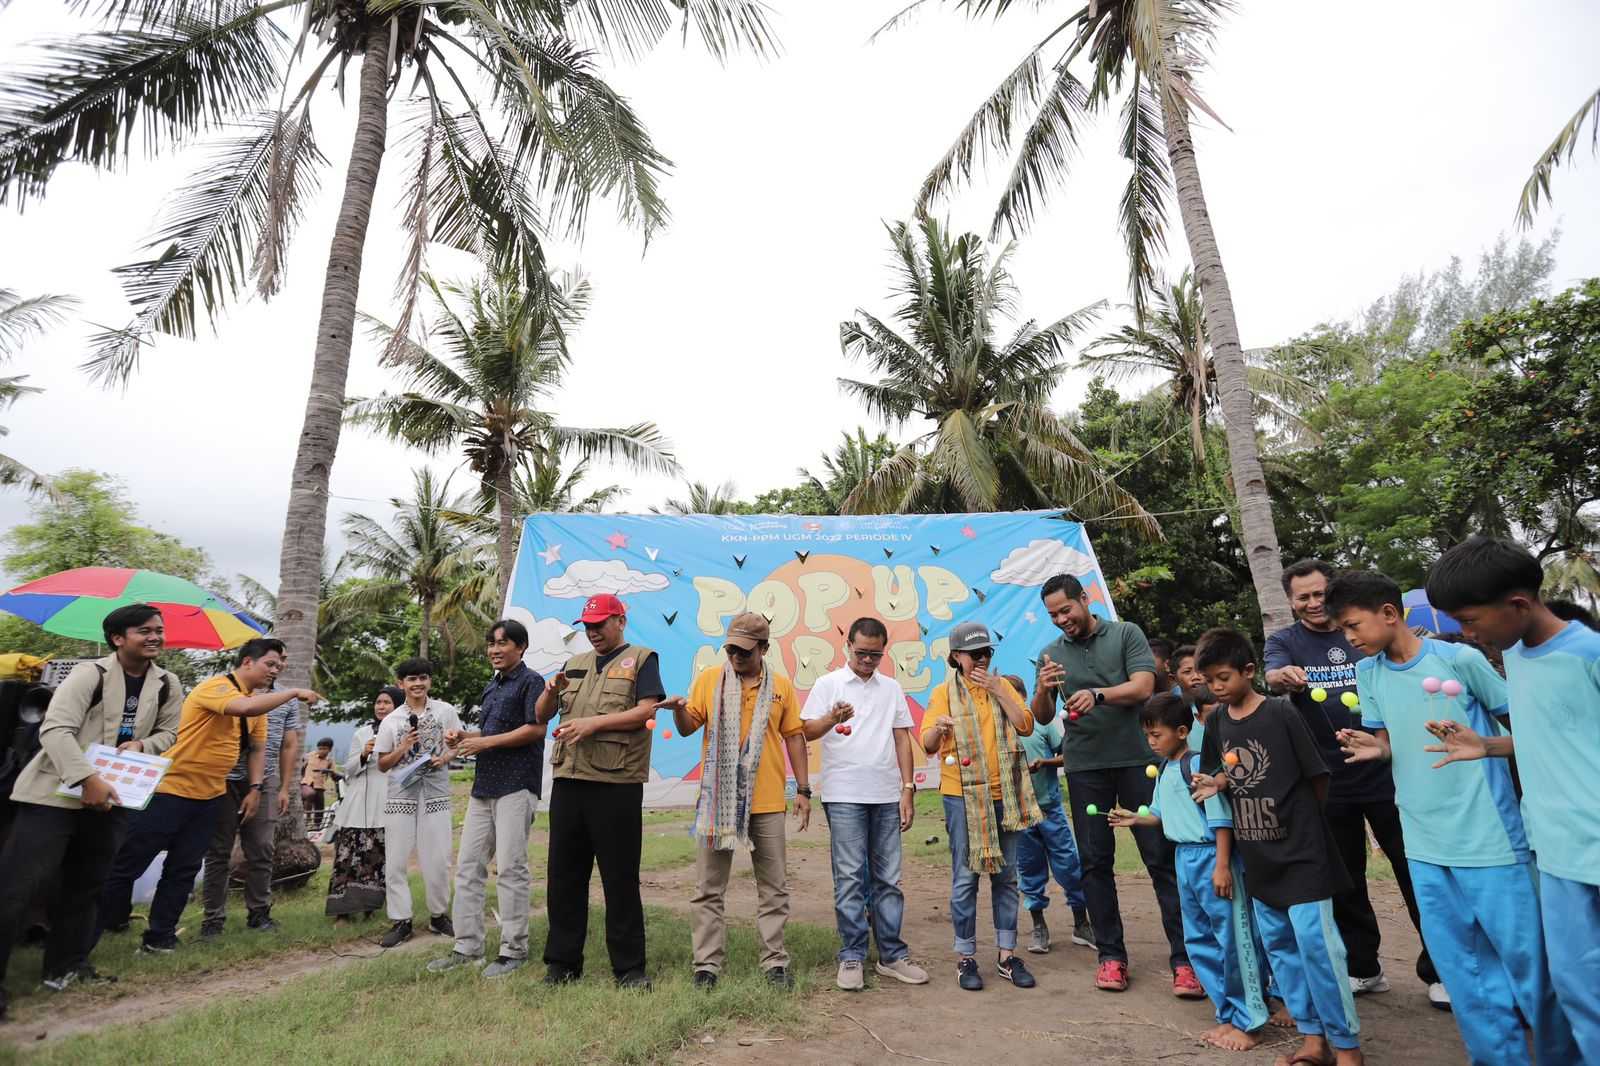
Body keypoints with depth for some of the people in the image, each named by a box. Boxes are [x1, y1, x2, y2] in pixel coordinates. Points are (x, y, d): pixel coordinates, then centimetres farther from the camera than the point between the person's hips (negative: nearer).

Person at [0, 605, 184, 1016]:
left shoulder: (168, 685, 2)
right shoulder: (90, 673, -15)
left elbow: (168, 733, 11)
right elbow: (55, 729, -22)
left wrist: (141, 745, -11)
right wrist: (88, 779, -32)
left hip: (112, 797, 5)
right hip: (55, 792, -5)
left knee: (85, 886, 13)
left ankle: (66, 966, 25)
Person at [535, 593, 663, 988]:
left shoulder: (641, 659, 3)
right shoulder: (574, 665, 19)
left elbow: (646, 710, -10)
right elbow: (542, 715, 17)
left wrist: (594, 723, -16)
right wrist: (551, 690, -4)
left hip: (617, 783, -5)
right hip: (568, 780, 5)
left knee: (621, 877, 1)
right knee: (564, 874, 10)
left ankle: (629, 967, 13)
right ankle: (562, 962, 24)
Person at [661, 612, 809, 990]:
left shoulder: (781, 686, 4)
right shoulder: (709, 679, 2)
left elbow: (794, 738, 7)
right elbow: (688, 728, 4)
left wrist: (803, 790, 3)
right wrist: (679, 709, -19)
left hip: (767, 802, 1)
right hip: (717, 800, 0)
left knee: (773, 887, 8)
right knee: (709, 888, 6)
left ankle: (775, 962, 20)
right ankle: (707, 964, 18)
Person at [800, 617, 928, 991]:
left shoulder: (892, 688, 12)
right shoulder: (828, 684, 1)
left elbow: (902, 739, 12)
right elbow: (806, 731, -7)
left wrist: (907, 789, 5)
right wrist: (831, 719, -28)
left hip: (887, 796, 4)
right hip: (844, 796, -3)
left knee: (888, 878, 9)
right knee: (850, 878, 0)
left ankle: (892, 955, 18)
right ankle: (852, 957, 11)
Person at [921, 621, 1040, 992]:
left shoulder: (1002, 686, 8)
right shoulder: (944, 693, 0)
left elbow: (1025, 725, -5)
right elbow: (928, 745, -7)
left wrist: (997, 690, -12)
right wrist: (937, 728, -30)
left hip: (1004, 795, 3)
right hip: (963, 797, -3)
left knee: (1006, 877, 10)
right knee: (965, 878, 0)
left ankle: (1007, 955, 22)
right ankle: (965, 957, 13)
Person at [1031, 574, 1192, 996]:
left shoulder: (1126, 634, 1)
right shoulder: (1051, 654, 8)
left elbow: (1143, 687, -11)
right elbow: (1043, 718, 4)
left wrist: (1098, 694, -28)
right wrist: (1043, 691, -18)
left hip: (1137, 759, -2)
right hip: (1085, 767, 3)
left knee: (1161, 857, -1)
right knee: (1095, 862, 6)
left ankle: (1184, 958, 7)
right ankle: (1111, 954, 16)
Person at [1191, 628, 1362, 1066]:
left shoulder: (1281, 712, -15)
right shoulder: (1218, 720, 2)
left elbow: (1317, 776, -8)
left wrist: (1304, 819, 2)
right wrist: (1215, 783, -6)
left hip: (1300, 849, -6)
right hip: (1257, 853, 6)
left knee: (1316, 943, -4)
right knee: (1279, 944, 13)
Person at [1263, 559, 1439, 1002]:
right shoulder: (1284, 641, 0)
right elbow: (1272, 677, -20)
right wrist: (1285, 677, -44)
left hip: (1384, 771, 0)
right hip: (1328, 780, 0)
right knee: (1344, 880, 12)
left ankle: (1438, 969, 24)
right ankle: (1363, 968, 28)